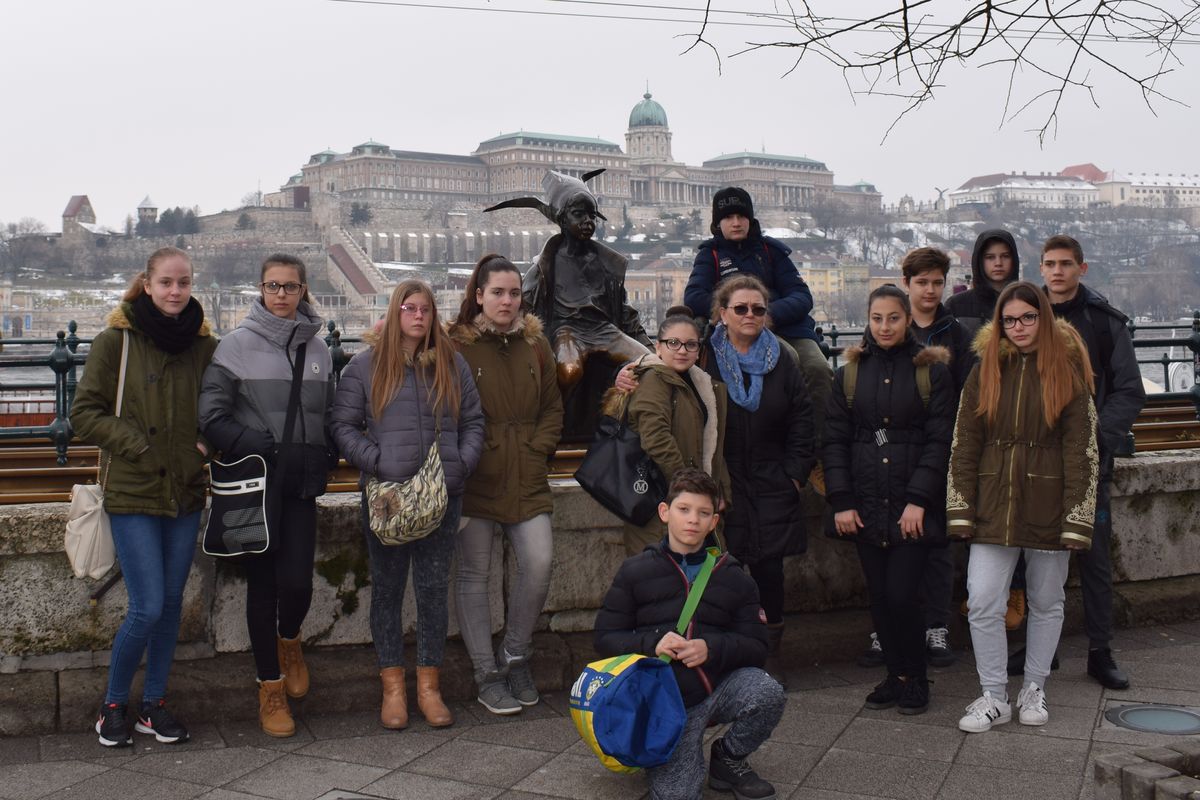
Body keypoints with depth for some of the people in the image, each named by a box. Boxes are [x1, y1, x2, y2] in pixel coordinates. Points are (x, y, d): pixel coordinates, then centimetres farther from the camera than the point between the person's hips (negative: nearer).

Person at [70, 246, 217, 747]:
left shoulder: (204, 344, 3)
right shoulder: (116, 340, -6)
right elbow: (84, 413, -4)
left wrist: (207, 442, -4)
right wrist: (136, 444, -13)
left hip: (186, 493, 4)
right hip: (132, 493, -4)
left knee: (171, 603, 11)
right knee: (147, 608, -6)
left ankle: (154, 704, 27)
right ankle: (113, 704, 17)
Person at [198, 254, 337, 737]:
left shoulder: (317, 348, 9)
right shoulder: (238, 344, -3)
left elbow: (331, 415, 18)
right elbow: (211, 414, -6)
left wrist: (325, 461, 5)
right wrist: (252, 446, -16)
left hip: (301, 484, 3)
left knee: (297, 581, -6)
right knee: (262, 585, 4)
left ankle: (288, 639, 30)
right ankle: (270, 688, 19)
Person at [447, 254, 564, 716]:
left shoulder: (535, 345, 10)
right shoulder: (457, 346, -4)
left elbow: (553, 408, 14)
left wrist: (538, 450, 2)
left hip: (526, 480, 4)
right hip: (475, 481, -3)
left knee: (539, 564, -6)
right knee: (474, 574, 3)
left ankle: (515, 656, 17)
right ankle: (487, 676, 16)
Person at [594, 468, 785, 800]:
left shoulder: (734, 577, 6)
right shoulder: (635, 571, 3)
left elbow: (756, 647, 1)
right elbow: (605, 637, 2)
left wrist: (711, 648, -18)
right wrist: (653, 643, -16)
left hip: (722, 686, 2)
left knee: (767, 693, -30)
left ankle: (729, 759, 2)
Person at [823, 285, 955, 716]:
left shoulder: (932, 370, 1)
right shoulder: (850, 372, 9)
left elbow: (940, 439, -4)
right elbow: (834, 439, 6)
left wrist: (918, 499, -12)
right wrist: (841, 501, -2)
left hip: (912, 506, -3)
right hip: (865, 503, 3)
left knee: (901, 595, -7)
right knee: (879, 595, 7)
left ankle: (915, 678, 15)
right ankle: (895, 674, 24)